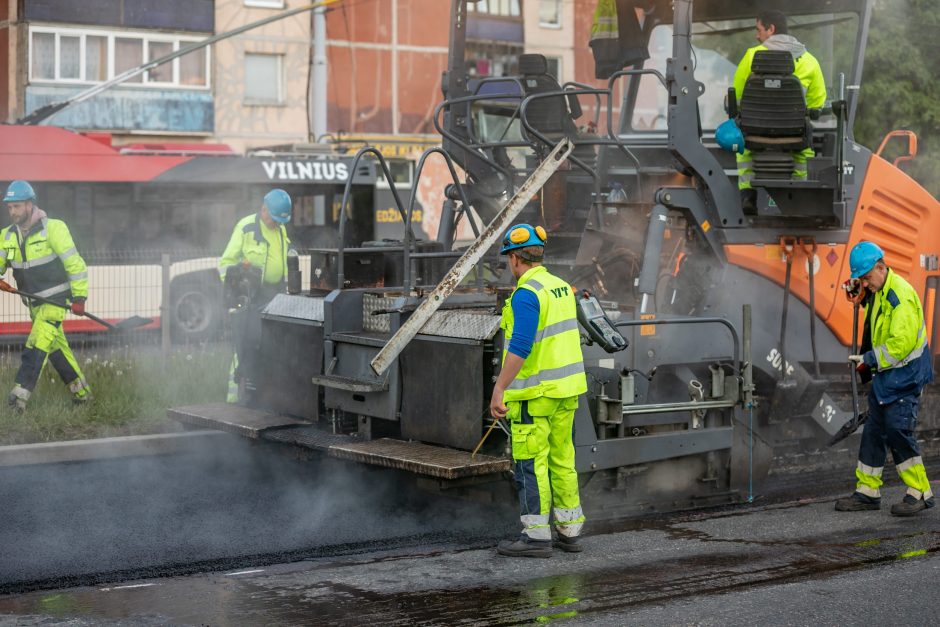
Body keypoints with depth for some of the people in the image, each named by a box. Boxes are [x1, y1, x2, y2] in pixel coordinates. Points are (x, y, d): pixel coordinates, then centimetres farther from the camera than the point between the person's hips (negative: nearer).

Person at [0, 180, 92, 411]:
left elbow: (74, 263, -13)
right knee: (56, 348, 14)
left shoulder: (52, 228, -15)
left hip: (56, 299, -7)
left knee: (37, 344, -17)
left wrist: (79, 297, -14)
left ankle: (20, 395, -22)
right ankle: (81, 392, 26)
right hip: (34, 302, 7)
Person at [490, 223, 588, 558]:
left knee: (530, 463, -3)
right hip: (566, 388, 9)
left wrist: (499, 389, -24)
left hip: (536, 392, -9)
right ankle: (569, 530, 18)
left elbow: (520, 346, -25)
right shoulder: (561, 287, 11)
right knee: (561, 460, 14)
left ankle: (537, 536, -2)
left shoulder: (527, 294, -16)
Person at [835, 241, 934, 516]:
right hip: (885, 374, 10)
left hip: (905, 376, -10)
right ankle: (867, 493, 17)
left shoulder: (901, 295, -22)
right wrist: (859, 293, 14)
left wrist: (869, 359, -17)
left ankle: (920, 493, -2)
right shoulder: (876, 292, 8)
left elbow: (901, 344, -27)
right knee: (873, 431, 10)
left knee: (898, 431, -13)